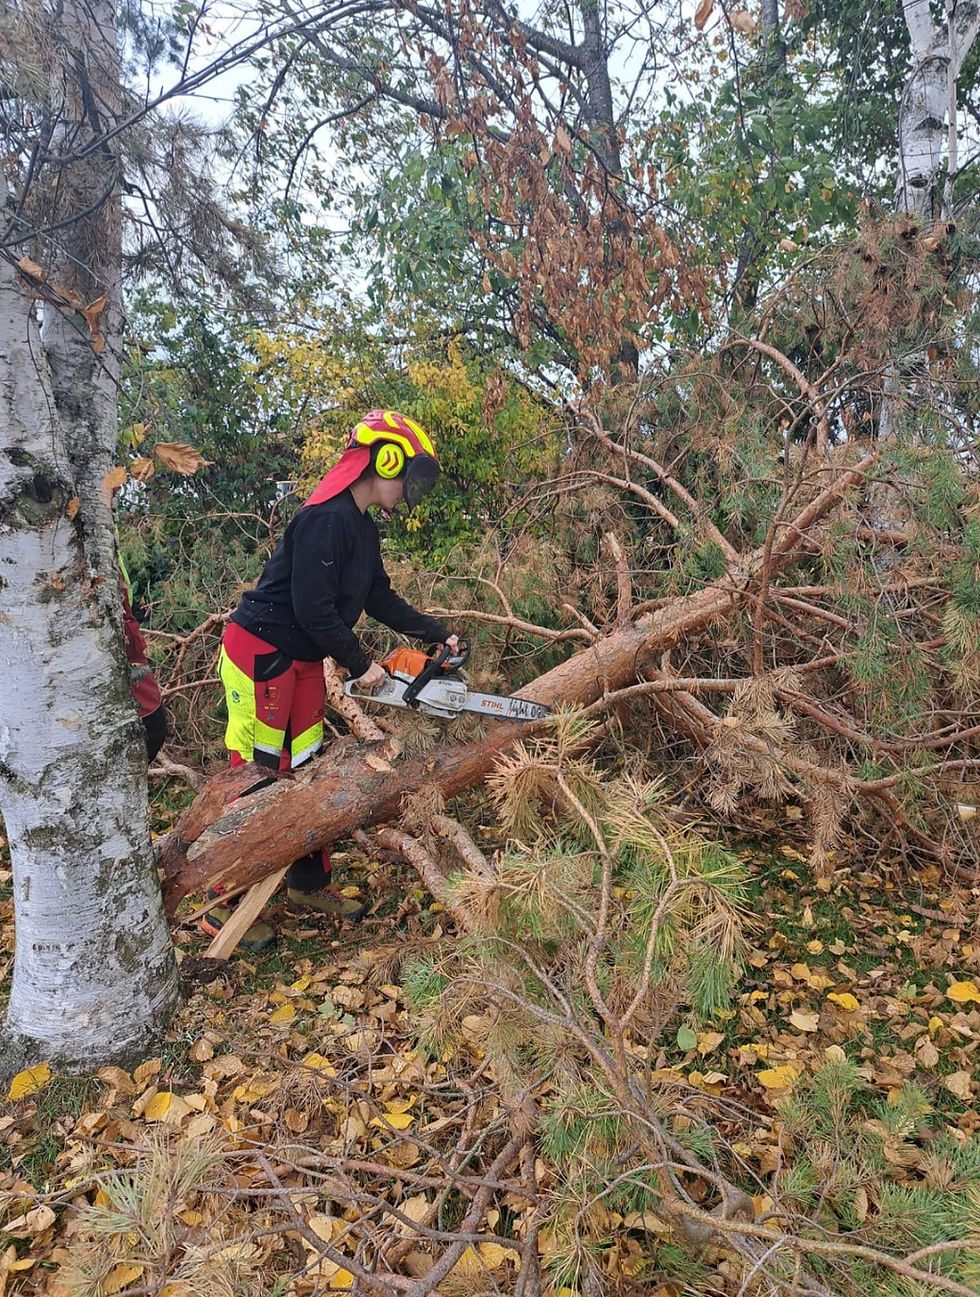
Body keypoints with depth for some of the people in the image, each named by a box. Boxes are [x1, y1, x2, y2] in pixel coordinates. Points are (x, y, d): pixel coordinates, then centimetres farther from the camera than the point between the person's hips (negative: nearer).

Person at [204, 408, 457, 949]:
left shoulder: (362, 527, 10)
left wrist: (437, 633, 9)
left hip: (302, 660, 10)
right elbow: (314, 610, -25)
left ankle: (309, 884, 26)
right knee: (257, 777, -4)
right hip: (260, 655, -10)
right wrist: (360, 664, -15)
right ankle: (225, 905, 8)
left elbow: (380, 599, 15)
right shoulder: (326, 519, -22)